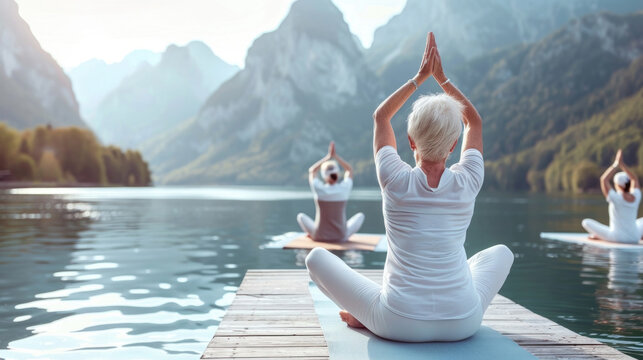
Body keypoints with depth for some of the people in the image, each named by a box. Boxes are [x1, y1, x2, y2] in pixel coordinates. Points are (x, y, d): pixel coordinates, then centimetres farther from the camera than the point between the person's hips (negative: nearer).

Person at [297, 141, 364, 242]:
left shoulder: (319, 189, -15)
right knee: (360, 215, 23)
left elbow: (311, 171, 6)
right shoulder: (344, 189, -13)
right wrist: (335, 156, 4)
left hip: (319, 236, 0)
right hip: (341, 237, 0)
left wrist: (328, 156, 7)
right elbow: (349, 170, 8)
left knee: (300, 216, 25)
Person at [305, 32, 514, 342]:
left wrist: (419, 77, 11)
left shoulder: (396, 180, -11)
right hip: (462, 324, 2)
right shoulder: (467, 183, -7)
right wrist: (442, 77, 13)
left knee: (317, 257, 13)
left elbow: (380, 117, 8)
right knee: (501, 252, 30)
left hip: (398, 324, -2)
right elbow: (475, 122, 14)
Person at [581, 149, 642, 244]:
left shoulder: (616, 198, -18)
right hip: (634, 238, 4)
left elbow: (604, 179, -8)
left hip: (617, 238, -4)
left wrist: (616, 164, -2)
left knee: (586, 222, 2)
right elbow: (635, 179, 14)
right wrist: (622, 164, 13)